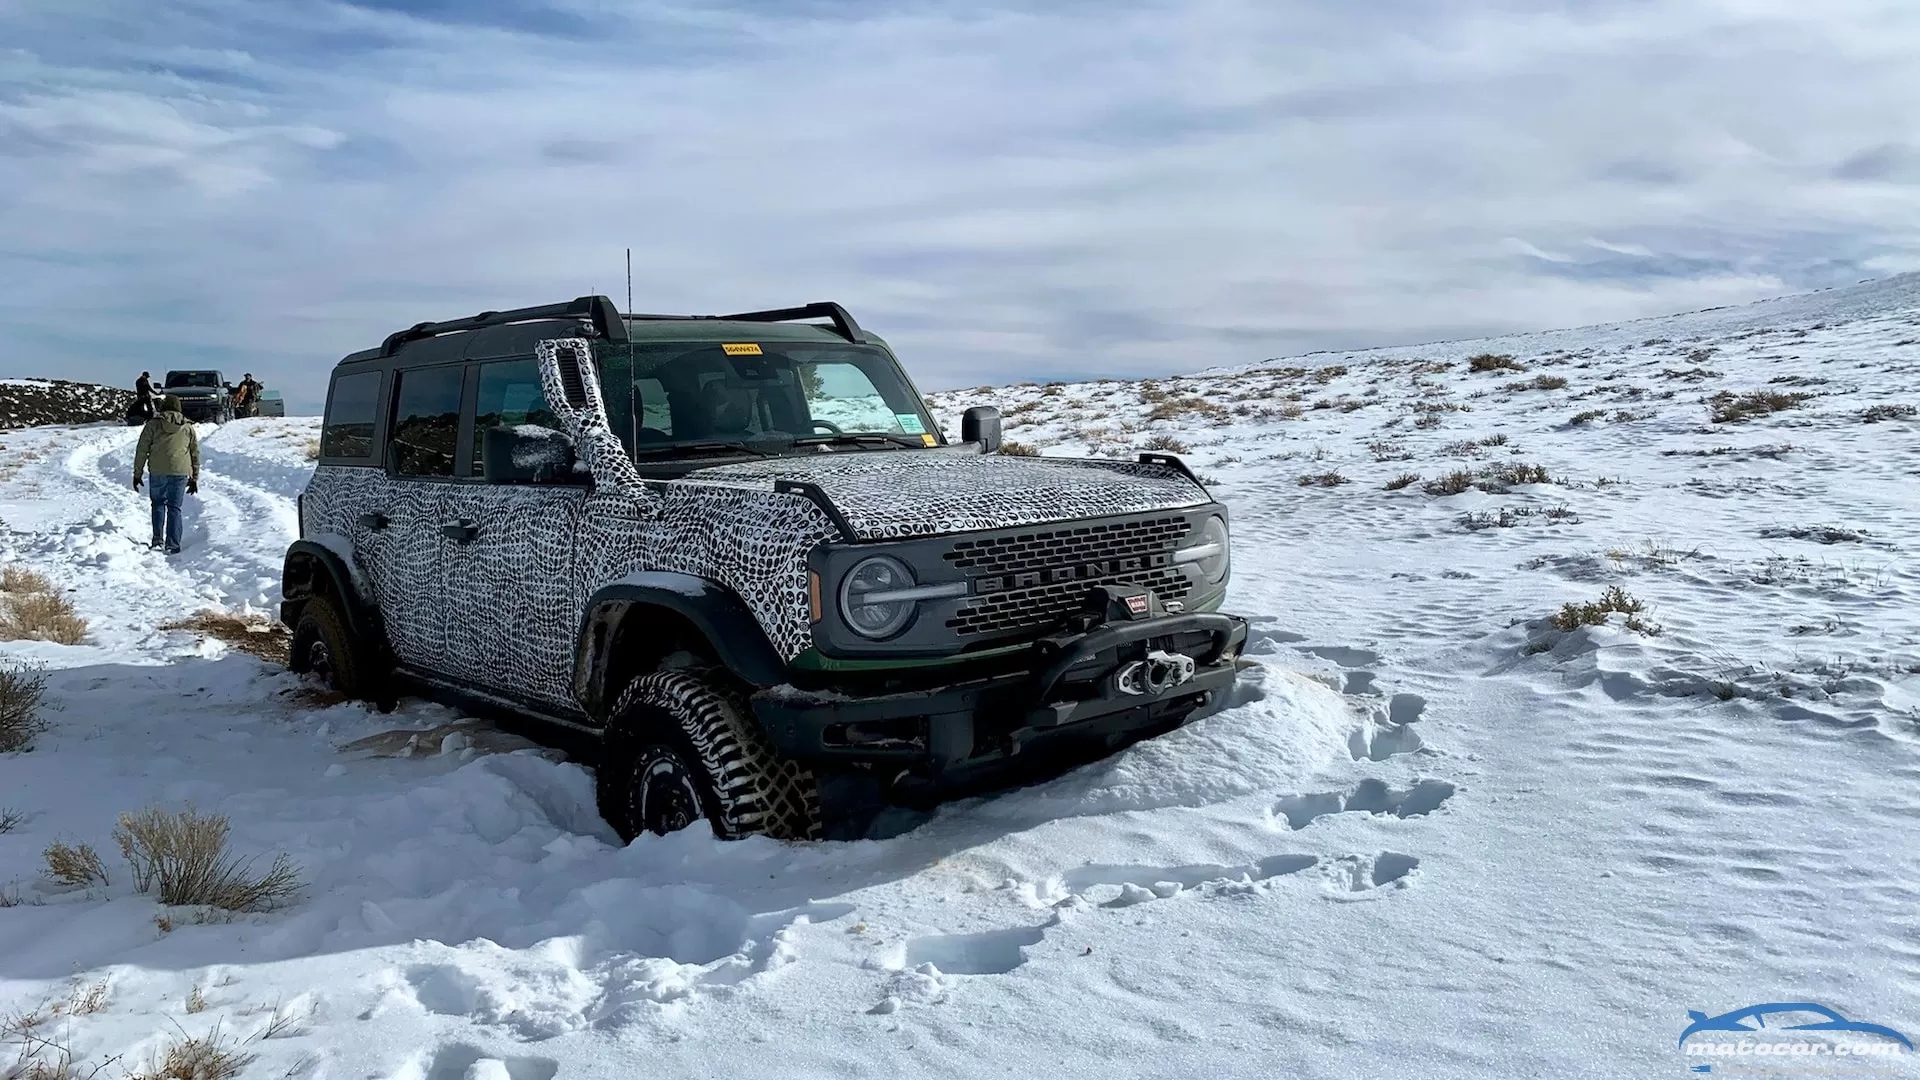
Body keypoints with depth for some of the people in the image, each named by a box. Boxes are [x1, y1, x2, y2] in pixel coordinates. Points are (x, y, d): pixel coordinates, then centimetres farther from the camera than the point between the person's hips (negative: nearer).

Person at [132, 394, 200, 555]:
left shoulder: (153, 424, 4)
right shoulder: (188, 427, 11)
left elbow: (141, 450, 2)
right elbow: (195, 454, 14)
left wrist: (137, 474, 9)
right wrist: (194, 479, 19)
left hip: (158, 472, -1)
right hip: (180, 473, 1)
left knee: (158, 503, 18)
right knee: (174, 508, 5)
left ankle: (158, 539, 8)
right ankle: (173, 545, -1)